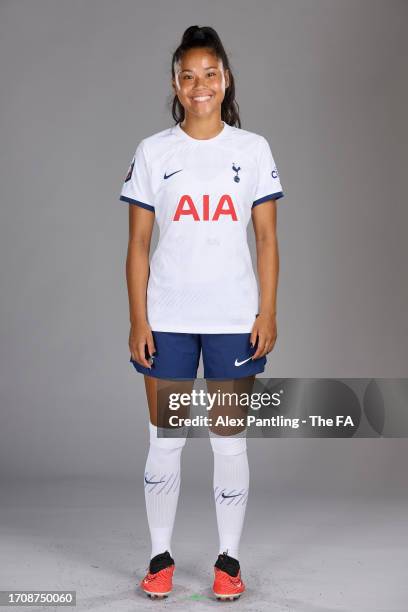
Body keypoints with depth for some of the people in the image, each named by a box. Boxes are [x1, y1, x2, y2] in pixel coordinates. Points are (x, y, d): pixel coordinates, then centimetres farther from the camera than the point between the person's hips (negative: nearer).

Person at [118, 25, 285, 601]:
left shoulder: (253, 149, 3)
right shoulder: (153, 152, 2)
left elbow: (267, 238, 4)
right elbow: (138, 243, 2)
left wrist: (268, 312, -3)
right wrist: (138, 319, -4)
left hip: (234, 319, 0)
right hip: (168, 320, 0)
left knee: (230, 441, 6)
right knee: (165, 441, 6)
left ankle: (229, 558, 19)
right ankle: (161, 555, 20)